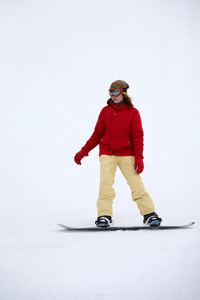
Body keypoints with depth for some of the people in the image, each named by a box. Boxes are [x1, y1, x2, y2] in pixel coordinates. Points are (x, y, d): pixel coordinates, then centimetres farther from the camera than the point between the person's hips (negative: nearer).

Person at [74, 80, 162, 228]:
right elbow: (97, 134, 13)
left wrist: (139, 157, -9)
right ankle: (104, 216, -8)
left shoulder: (133, 112, 3)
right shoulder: (106, 111, 9)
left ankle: (150, 215, -1)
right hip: (107, 152, 2)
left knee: (136, 183, -8)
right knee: (106, 183, -13)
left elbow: (138, 136, 1)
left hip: (126, 153, -1)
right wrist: (84, 151, 7)